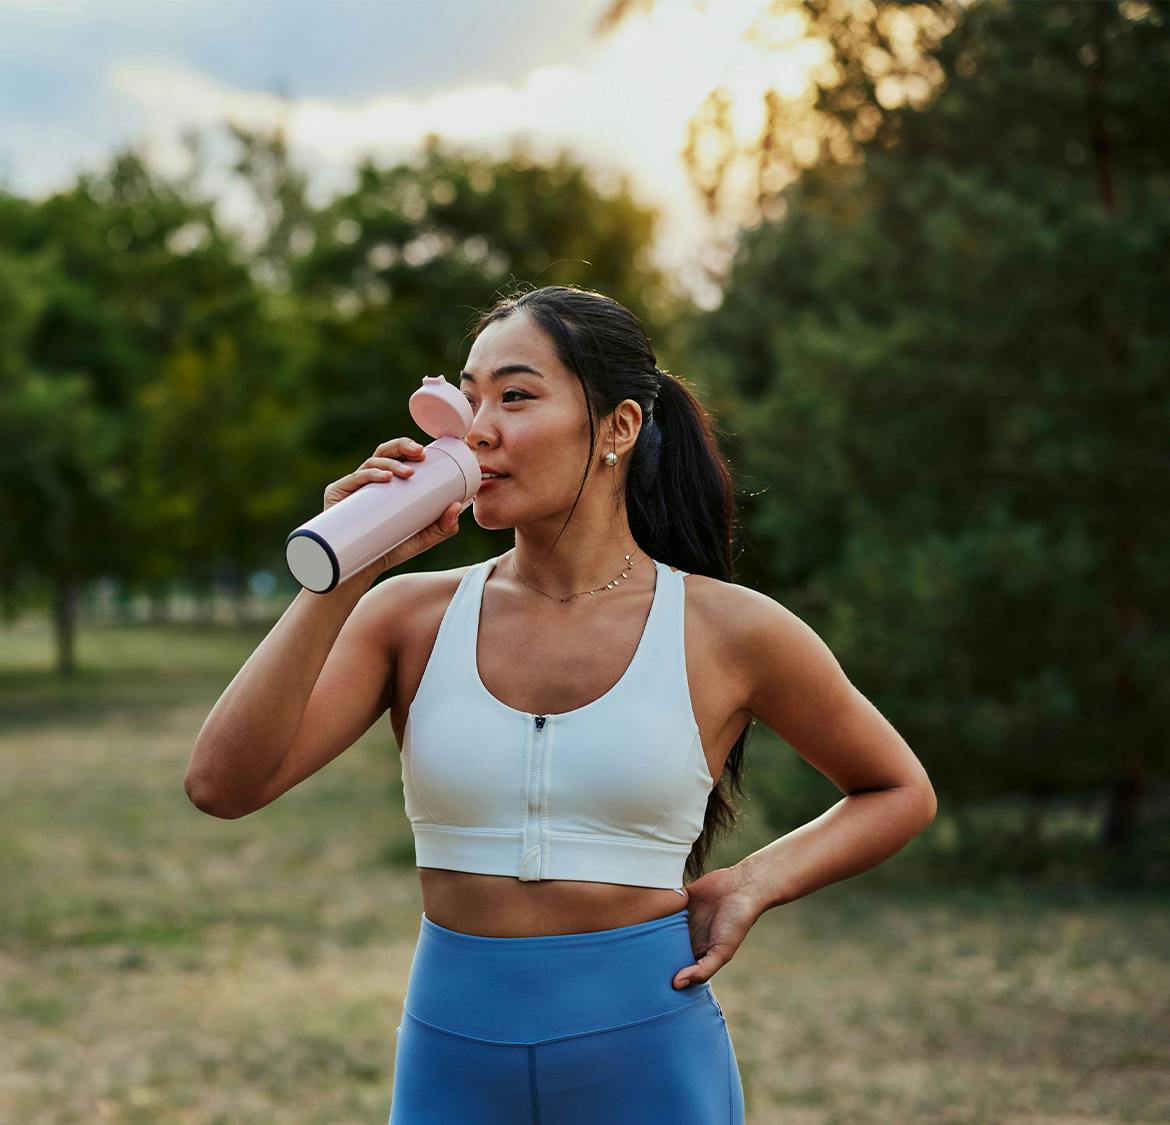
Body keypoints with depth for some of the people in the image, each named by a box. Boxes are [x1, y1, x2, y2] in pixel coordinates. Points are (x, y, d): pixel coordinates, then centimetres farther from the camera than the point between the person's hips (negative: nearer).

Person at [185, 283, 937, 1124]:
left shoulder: (726, 630, -4)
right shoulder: (412, 618, 0)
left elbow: (901, 792, 10)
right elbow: (223, 785, -11)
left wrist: (753, 883, -5)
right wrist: (342, 575, -14)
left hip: (649, 1057, -1)